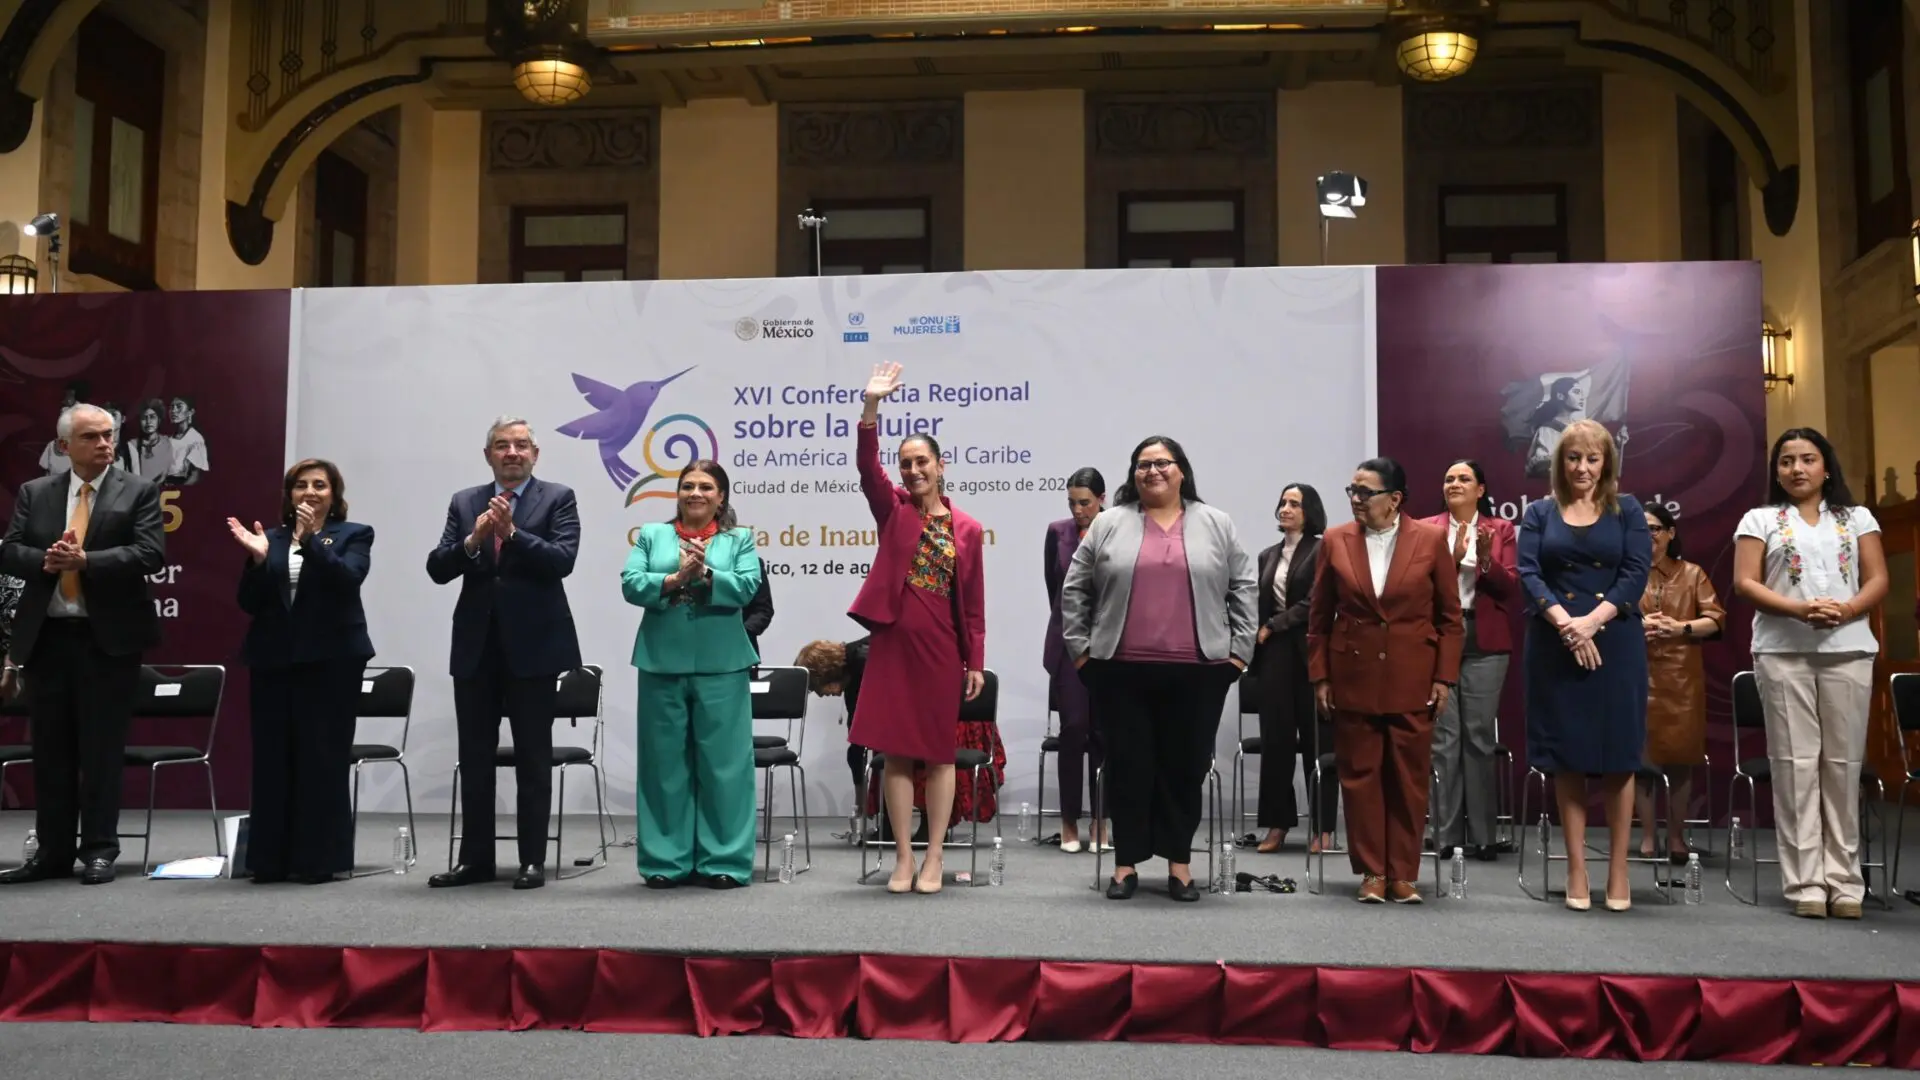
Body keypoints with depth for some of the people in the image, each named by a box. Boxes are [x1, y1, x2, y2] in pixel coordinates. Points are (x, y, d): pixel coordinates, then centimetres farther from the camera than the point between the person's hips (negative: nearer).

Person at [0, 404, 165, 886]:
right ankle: (53, 852, 18)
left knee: (102, 749, 1)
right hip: (47, 637, 4)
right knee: (50, 750, 9)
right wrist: (46, 561, -16)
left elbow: (150, 553, -11)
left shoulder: (139, 492, 0)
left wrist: (85, 561, -19)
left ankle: (99, 851, 9)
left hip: (108, 637, -3)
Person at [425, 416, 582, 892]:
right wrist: (473, 539, -15)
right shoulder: (464, 503, 10)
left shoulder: (558, 499, 0)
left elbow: (562, 561, -13)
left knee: (533, 758, 3)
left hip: (533, 645, -4)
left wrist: (512, 532, -22)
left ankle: (532, 860, 10)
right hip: (475, 645, 4)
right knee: (474, 757, 8)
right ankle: (475, 858, 17)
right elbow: (437, 569, 2)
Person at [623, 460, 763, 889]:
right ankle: (666, 860, 13)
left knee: (723, 763, 0)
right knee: (665, 763, 5)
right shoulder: (651, 535, 13)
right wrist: (676, 578, -14)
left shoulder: (740, 540, 10)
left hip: (721, 667, -1)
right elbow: (631, 584, -1)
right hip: (662, 664, 1)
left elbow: (746, 587, -6)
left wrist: (704, 573, -17)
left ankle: (723, 860, 7)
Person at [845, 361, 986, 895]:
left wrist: (975, 661, 1)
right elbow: (867, 466, -12)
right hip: (893, 644, 1)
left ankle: (933, 858, 12)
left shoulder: (967, 529, 4)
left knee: (938, 752, 5)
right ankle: (903, 858, 11)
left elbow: (974, 603, 4)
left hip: (941, 649, 0)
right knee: (896, 751, 3)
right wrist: (871, 408, -26)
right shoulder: (893, 508, 6)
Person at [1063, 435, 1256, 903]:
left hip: (1197, 671, 0)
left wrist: (1239, 649, 2)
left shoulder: (1216, 526, 8)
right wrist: (1079, 648, 3)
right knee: (1128, 766, 4)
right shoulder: (1108, 525, 7)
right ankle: (1126, 862, 14)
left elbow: (1244, 588, 8)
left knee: (1185, 766, 6)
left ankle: (1179, 862, 17)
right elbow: (1074, 589, 8)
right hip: (1121, 670, 0)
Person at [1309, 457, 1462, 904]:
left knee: (1409, 777, 4)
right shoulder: (1335, 541, 2)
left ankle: (1404, 873, 14)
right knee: (1359, 774, 4)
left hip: (1412, 678, -1)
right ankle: (1372, 872, 13)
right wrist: (1319, 676, 1)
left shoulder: (1430, 539, -1)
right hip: (1353, 676, 1)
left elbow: (1450, 616, 2)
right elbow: (1319, 616, 6)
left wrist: (1445, 677, -3)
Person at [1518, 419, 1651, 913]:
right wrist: (1562, 621, -19)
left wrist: (1592, 621, -17)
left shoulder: (1627, 511, 8)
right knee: (1567, 758, 3)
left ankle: (1618, 871, 9)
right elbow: (1528, 574, -3)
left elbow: (1636, 574, -3)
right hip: (1555, 646, 1)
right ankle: (1577, 870, 9)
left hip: (1615, 644, -1)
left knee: (1617, 756, 1)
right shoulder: (1539, 513, 9)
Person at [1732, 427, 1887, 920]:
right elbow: (1745, 583, -1)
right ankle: (1805, 881, -2)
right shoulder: (1760, 520, 10)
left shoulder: (1857, 518, 15)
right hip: (1784, 652, -1)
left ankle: (1843, 880, 3)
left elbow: (1878, 580, 7)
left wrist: (1846, 610, -14)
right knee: (1796, 761, -4)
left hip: (1848, 650, 2)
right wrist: (1799, 609, -16)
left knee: (1843, 763, -1)